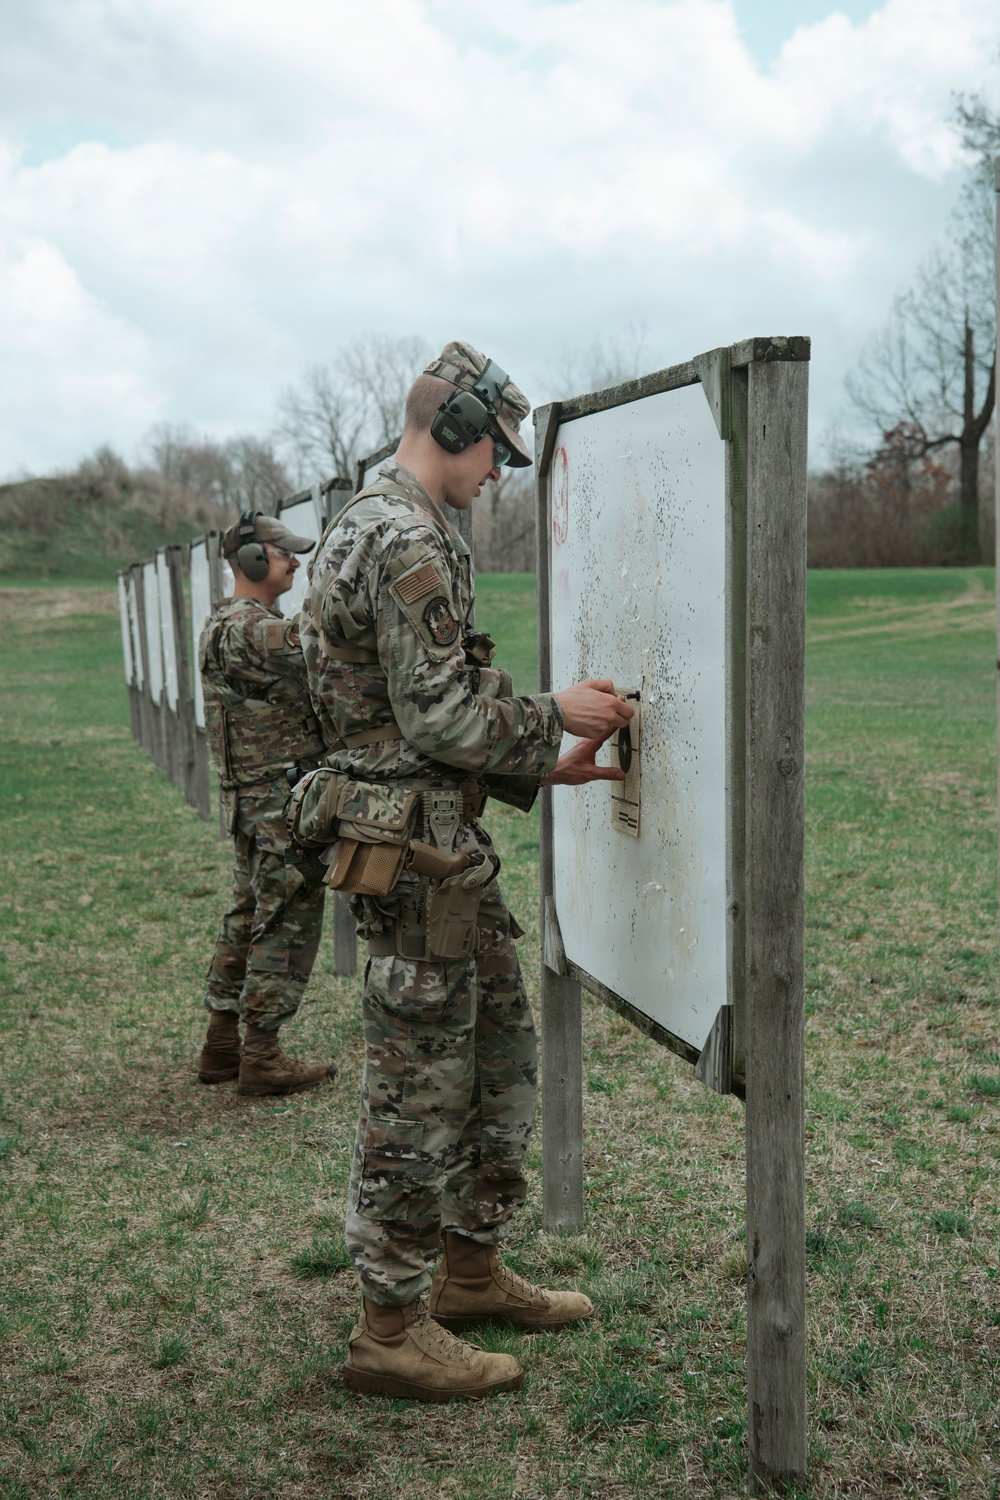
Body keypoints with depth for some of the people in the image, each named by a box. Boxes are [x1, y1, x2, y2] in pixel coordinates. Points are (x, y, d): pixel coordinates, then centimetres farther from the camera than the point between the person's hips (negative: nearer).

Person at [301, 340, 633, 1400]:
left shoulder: (366, 526, 18)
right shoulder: (407, 539, -17)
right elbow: (442, 716, -22)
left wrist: (543, 769, 16)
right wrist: (553, 713, -8)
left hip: (440, 839, 11)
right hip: (416, 849, -11)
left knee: (502, 1049, 18)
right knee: (420, 1087, -1)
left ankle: (471, 1273, 31)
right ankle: (390, 1331, 12)